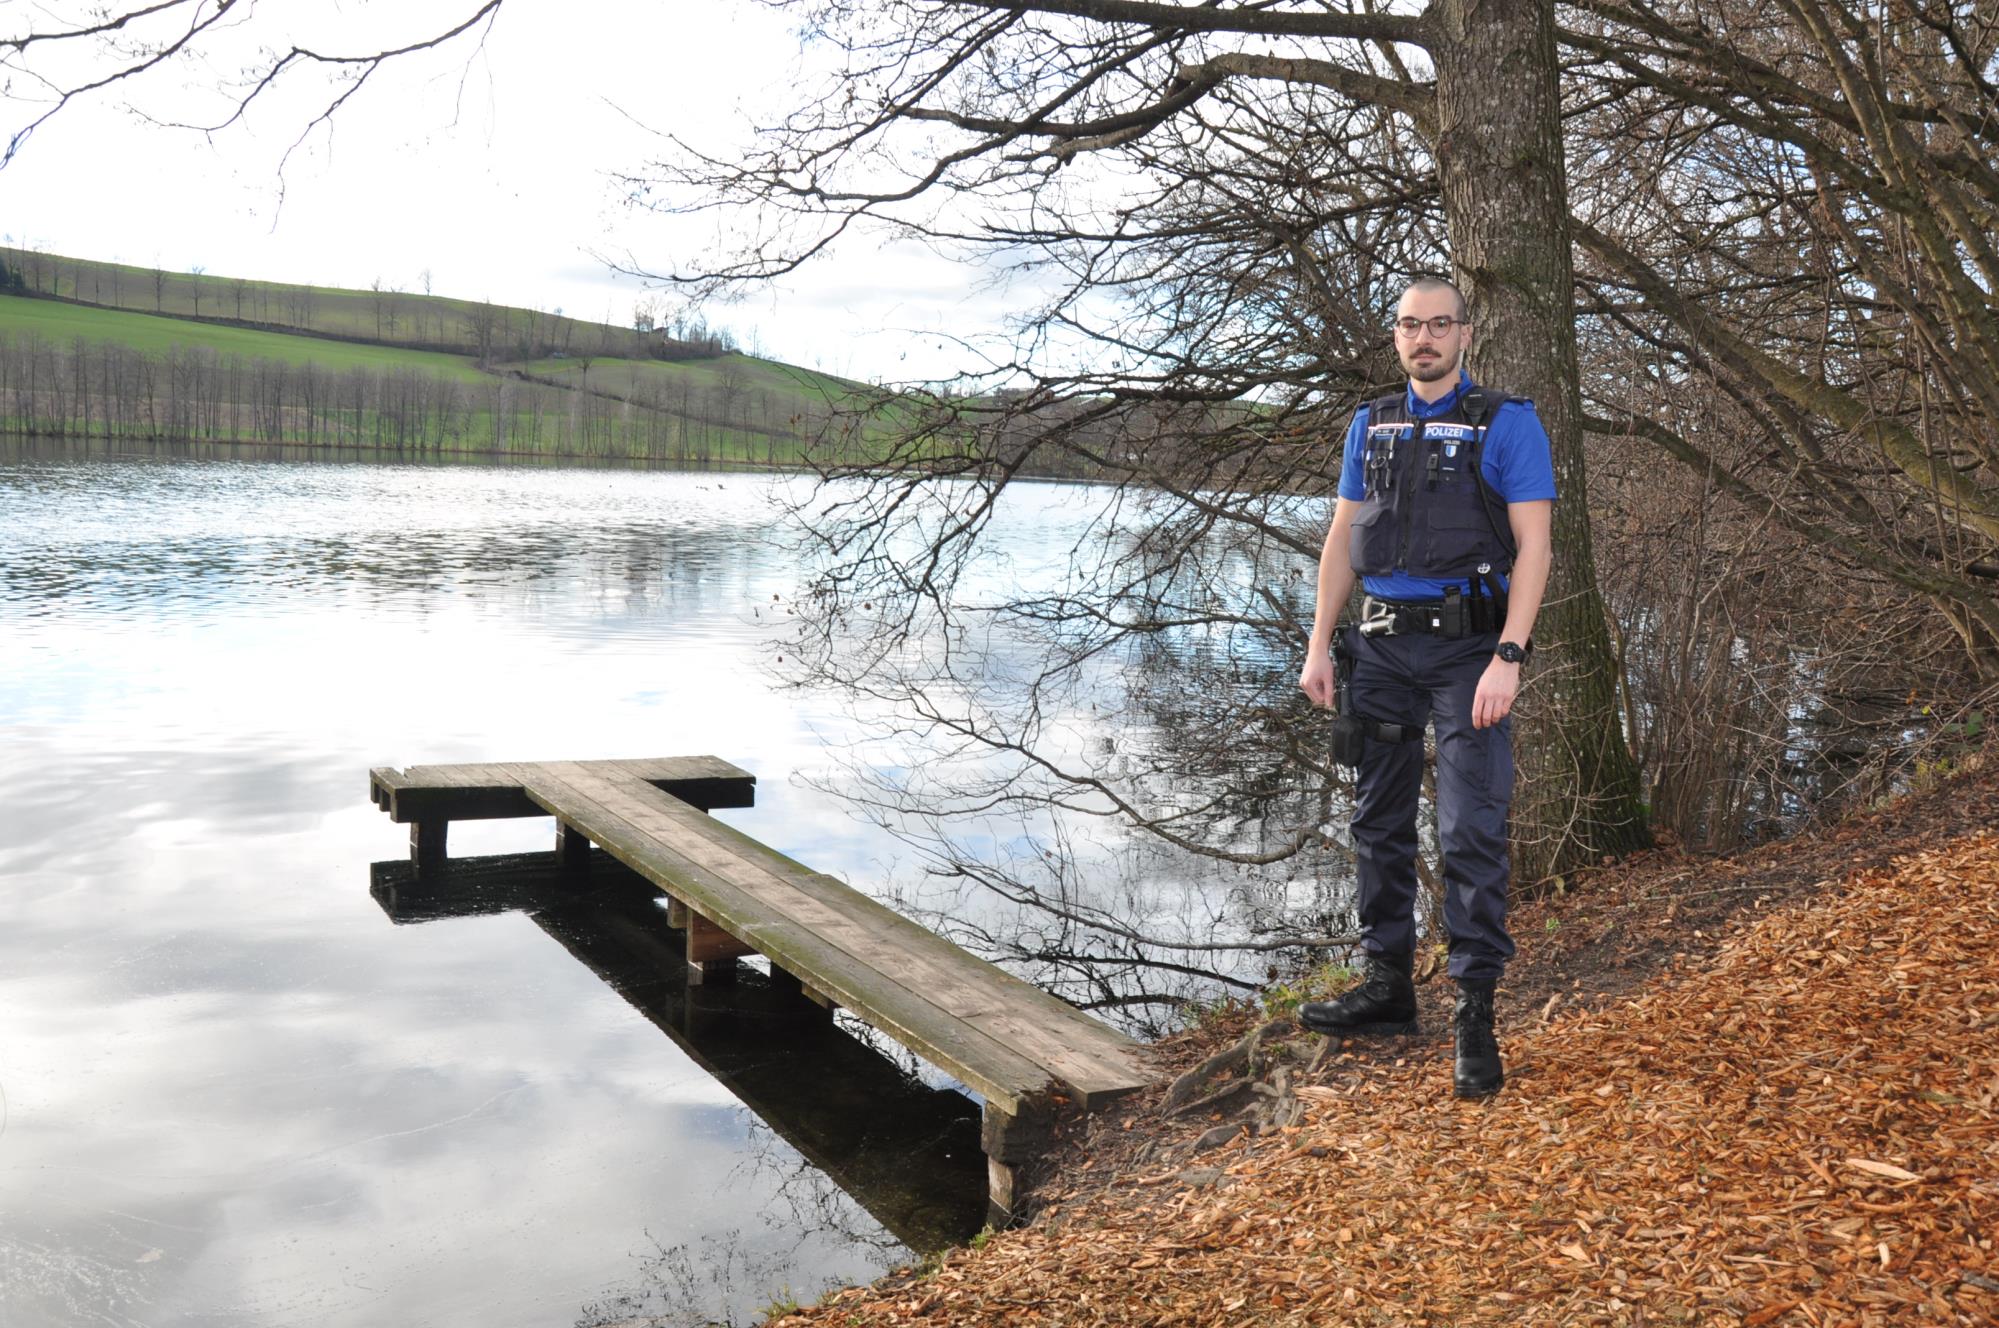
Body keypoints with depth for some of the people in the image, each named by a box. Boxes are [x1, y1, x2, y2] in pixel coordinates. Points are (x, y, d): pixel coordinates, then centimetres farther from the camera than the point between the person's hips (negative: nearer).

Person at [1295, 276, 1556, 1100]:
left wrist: (1507, 658, -19)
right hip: (1382, 647, 5)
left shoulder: (1507, 424, -2)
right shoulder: (1370, 425, 13)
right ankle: (1388, 987, 21)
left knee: (1471, 832, -8)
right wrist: (1320, 645, 5)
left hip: (1466, 648, -5)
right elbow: (1342, 539, 14)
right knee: (1380, 824, 10)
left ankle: (1476, 1014, -1)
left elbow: (1534, 546, -9)